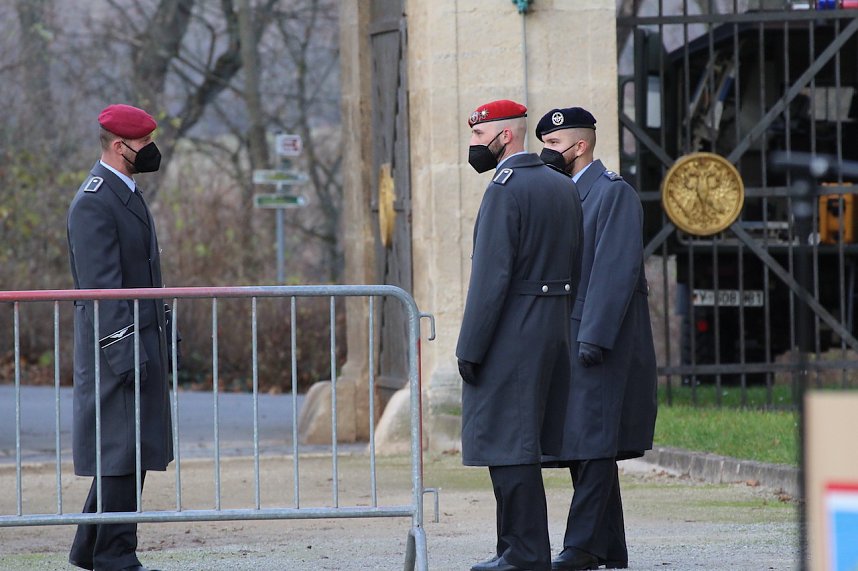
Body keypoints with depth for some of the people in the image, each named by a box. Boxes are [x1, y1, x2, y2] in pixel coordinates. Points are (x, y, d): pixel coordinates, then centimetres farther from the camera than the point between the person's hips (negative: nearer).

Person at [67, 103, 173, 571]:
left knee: (128, 450, 13)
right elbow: (101, 286, -20)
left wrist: (156, 341, 21)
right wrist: (125, 353, -23)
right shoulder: (93, 202, -15)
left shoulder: (126, 194, 17)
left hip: (141, 342, 10)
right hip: (116, 342, -10)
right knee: (123, 450, -7)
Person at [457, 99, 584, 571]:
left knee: (507, 445, -6)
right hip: (553, 332, 9)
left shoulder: (505, 189, -14)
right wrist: (562, 331, 19)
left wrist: (470, 349, -16)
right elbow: (577, 269, 16)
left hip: (510, 336, -9)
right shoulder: (562, 186, 14)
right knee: (522, 444, 13)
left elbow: (492, 276, -19)